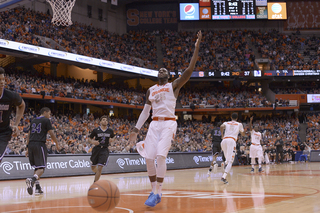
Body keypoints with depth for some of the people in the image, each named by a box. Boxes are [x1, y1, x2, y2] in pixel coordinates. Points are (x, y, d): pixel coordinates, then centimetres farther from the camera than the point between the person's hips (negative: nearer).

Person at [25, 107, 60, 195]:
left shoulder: (33, 121, 21)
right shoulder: (46, 120, 2)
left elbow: (29, 135, 21)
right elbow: (51, 134, -4)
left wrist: (28, 148, 23)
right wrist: (57, 144, 9)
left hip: (31, 144, 7)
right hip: (40, 144, -7)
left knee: (37, 167, 16)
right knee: (41, 167, -8)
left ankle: (37, 188, 11)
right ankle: (32, 179, -37)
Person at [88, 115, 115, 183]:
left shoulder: (110, 131, 4)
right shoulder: (95, 130, -2)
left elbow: (113, 138, 22)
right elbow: (89, 138, 6)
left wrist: (111, 140, -2)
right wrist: (93, 142, -16)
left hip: (104, 150, 0)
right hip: (96, 149, 0)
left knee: (100, 168, -13)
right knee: (93, 167, 11)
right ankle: (96, 172, 47)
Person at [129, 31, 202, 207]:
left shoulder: (174, 85, 5)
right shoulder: (151, 90, 18)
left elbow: (190, 69, -7)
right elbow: (145, 111, 20)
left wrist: (196, 47, -13)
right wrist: (136, 129, 12)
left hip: (168, 123, -5)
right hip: (154, 124, 5)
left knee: (161, 156, -20)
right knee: (149, 158, -4)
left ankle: (158, 194, -15)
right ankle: (154, 190, 13)